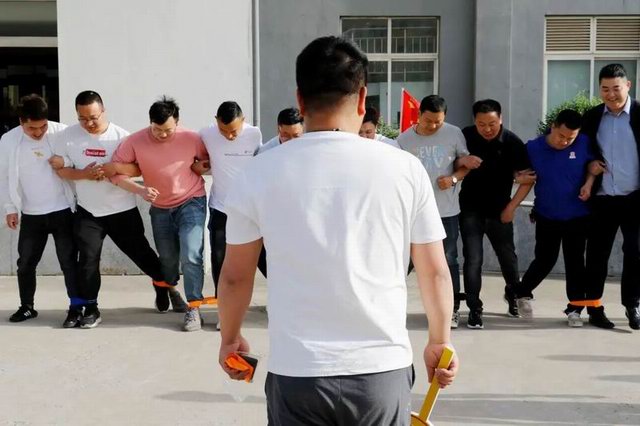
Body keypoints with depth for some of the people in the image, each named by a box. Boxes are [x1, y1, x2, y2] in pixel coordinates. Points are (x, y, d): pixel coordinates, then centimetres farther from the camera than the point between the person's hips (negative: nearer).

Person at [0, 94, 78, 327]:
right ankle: (27, 306, 28)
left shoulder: (61, 132, -12)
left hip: (63, 210, -3)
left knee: (68, 261, 0)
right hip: (31, 214, 3)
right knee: (25, 262, 12)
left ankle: (76, 307, 8)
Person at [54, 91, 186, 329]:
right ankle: (90, 309, 10)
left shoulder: (120, 136, -9)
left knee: (139, 252, 9)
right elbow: (61, 169, 0)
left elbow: (139, 169, -9)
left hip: (122, 209, -1)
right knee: (88, 259, -2)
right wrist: (84, 174, -19)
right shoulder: (69, 136, -4)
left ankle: (163, 285, 33)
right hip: (88, 211, 1)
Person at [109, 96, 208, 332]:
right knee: (167, 259, 17)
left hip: (191, 202, -2)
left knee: (190, 256, -17)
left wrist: (196, 167, -14)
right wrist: (140, 190, -26)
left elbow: (210, 161, 0)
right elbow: (115, 172, -16)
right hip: (160, 208, 3)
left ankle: (194, 308, -8)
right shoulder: (135, 141, -18)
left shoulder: (191, 138, -18)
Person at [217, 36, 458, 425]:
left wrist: (230, 338, 22)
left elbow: (235, 276, 5)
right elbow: (435, 271, 3)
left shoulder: (260, 174, -4)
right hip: (382, 370, 0)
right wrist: (440, 342, 18)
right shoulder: (405, 168, -5)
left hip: (296, 373, 0)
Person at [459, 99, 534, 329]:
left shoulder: (513, 143, -13)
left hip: (499, 211, 1)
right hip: (470, 209, 0)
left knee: (507, 255, 14)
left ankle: (513, 293, 41)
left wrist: (511, 206, -11)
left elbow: (527, 178, -7)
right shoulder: (464, 136, -11)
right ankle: (474, 308, 4)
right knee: (473, 259, -7)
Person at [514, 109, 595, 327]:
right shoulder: (533, 147, -10)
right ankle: (523, 293, 30)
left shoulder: (584, 144, -11)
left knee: (575, 262, 5)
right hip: (546, 216, 0)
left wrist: (588, 183, -10)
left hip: (577, 216, 0)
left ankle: (574, 308, 16)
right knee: (545, 260, 6)